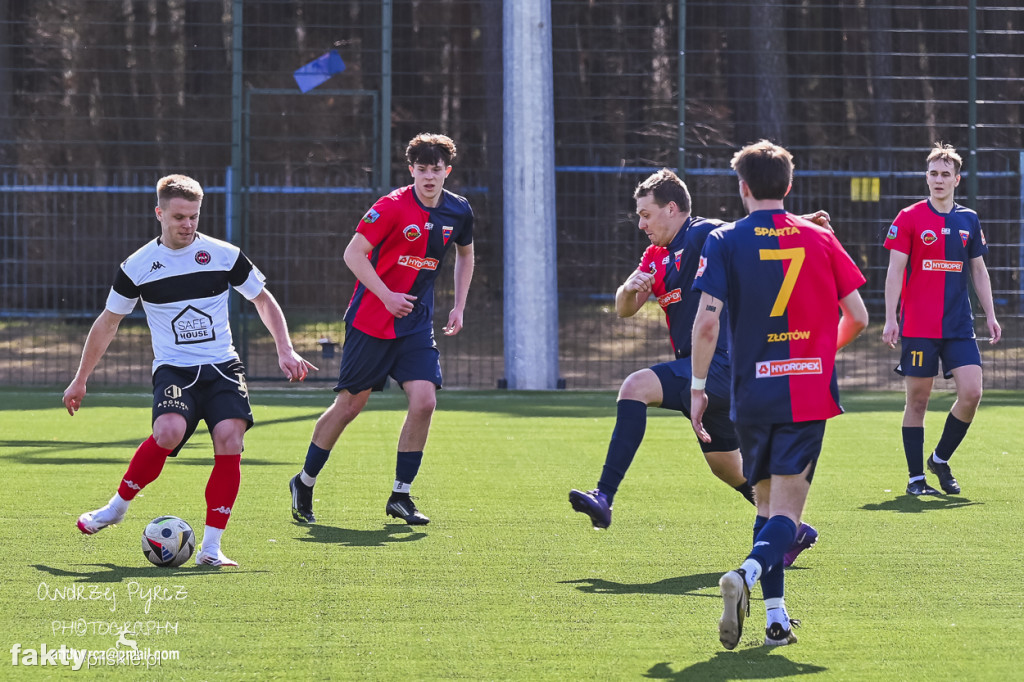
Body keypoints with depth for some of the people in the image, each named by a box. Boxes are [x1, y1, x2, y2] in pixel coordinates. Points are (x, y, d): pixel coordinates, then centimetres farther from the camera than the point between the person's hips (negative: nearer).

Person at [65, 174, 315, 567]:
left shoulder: (224, 255, 1)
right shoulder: (137, 267, 1)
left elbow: (263, 300, 14)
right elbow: (108, 323, 13)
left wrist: (285, 350, 3)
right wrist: (80, 380, 16)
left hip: (222, 368, 1)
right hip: (173, 370, -1)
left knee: (230, 439, -22)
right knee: (169, 431, -30)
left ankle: (211, 547, -15)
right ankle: (118, 505, -7)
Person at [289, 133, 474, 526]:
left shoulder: (458, 212, 3)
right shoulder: (393, 207, -14)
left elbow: (465, 255, 22)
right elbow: (354, 253, -14)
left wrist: (459, 307, 14)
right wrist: (387, 296, -21)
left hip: (416, 323, 4)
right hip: (371, 320, -4)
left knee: (424, 401, -12)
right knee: (350, 405, 2)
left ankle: (400, 496, 1)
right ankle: (304, 484, 21)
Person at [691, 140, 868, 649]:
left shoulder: (724, 242, -1)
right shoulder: (819, 238, 4)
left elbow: (707, 323, -10)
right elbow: (857, 317, 6)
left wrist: (698, 388, 0)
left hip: (753, 393, 0)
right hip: (809, 392, 0)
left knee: (767, 502, 16)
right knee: (787, 508, -3)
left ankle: (777, 619, 12)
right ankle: (748, 573, -32)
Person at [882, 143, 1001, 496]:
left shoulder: (969, 220, 10)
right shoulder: (909, 218, -1)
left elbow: (979, 271, 17)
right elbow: (895, 269, -4)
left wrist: (990, 316, 11)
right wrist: (890, 318, -11)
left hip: (959, 326, 3)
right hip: (918, 327, -3)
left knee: (971, 392, -9)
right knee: (917, 400, 0)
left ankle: (940, 459, 12)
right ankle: (916, 478, 8)